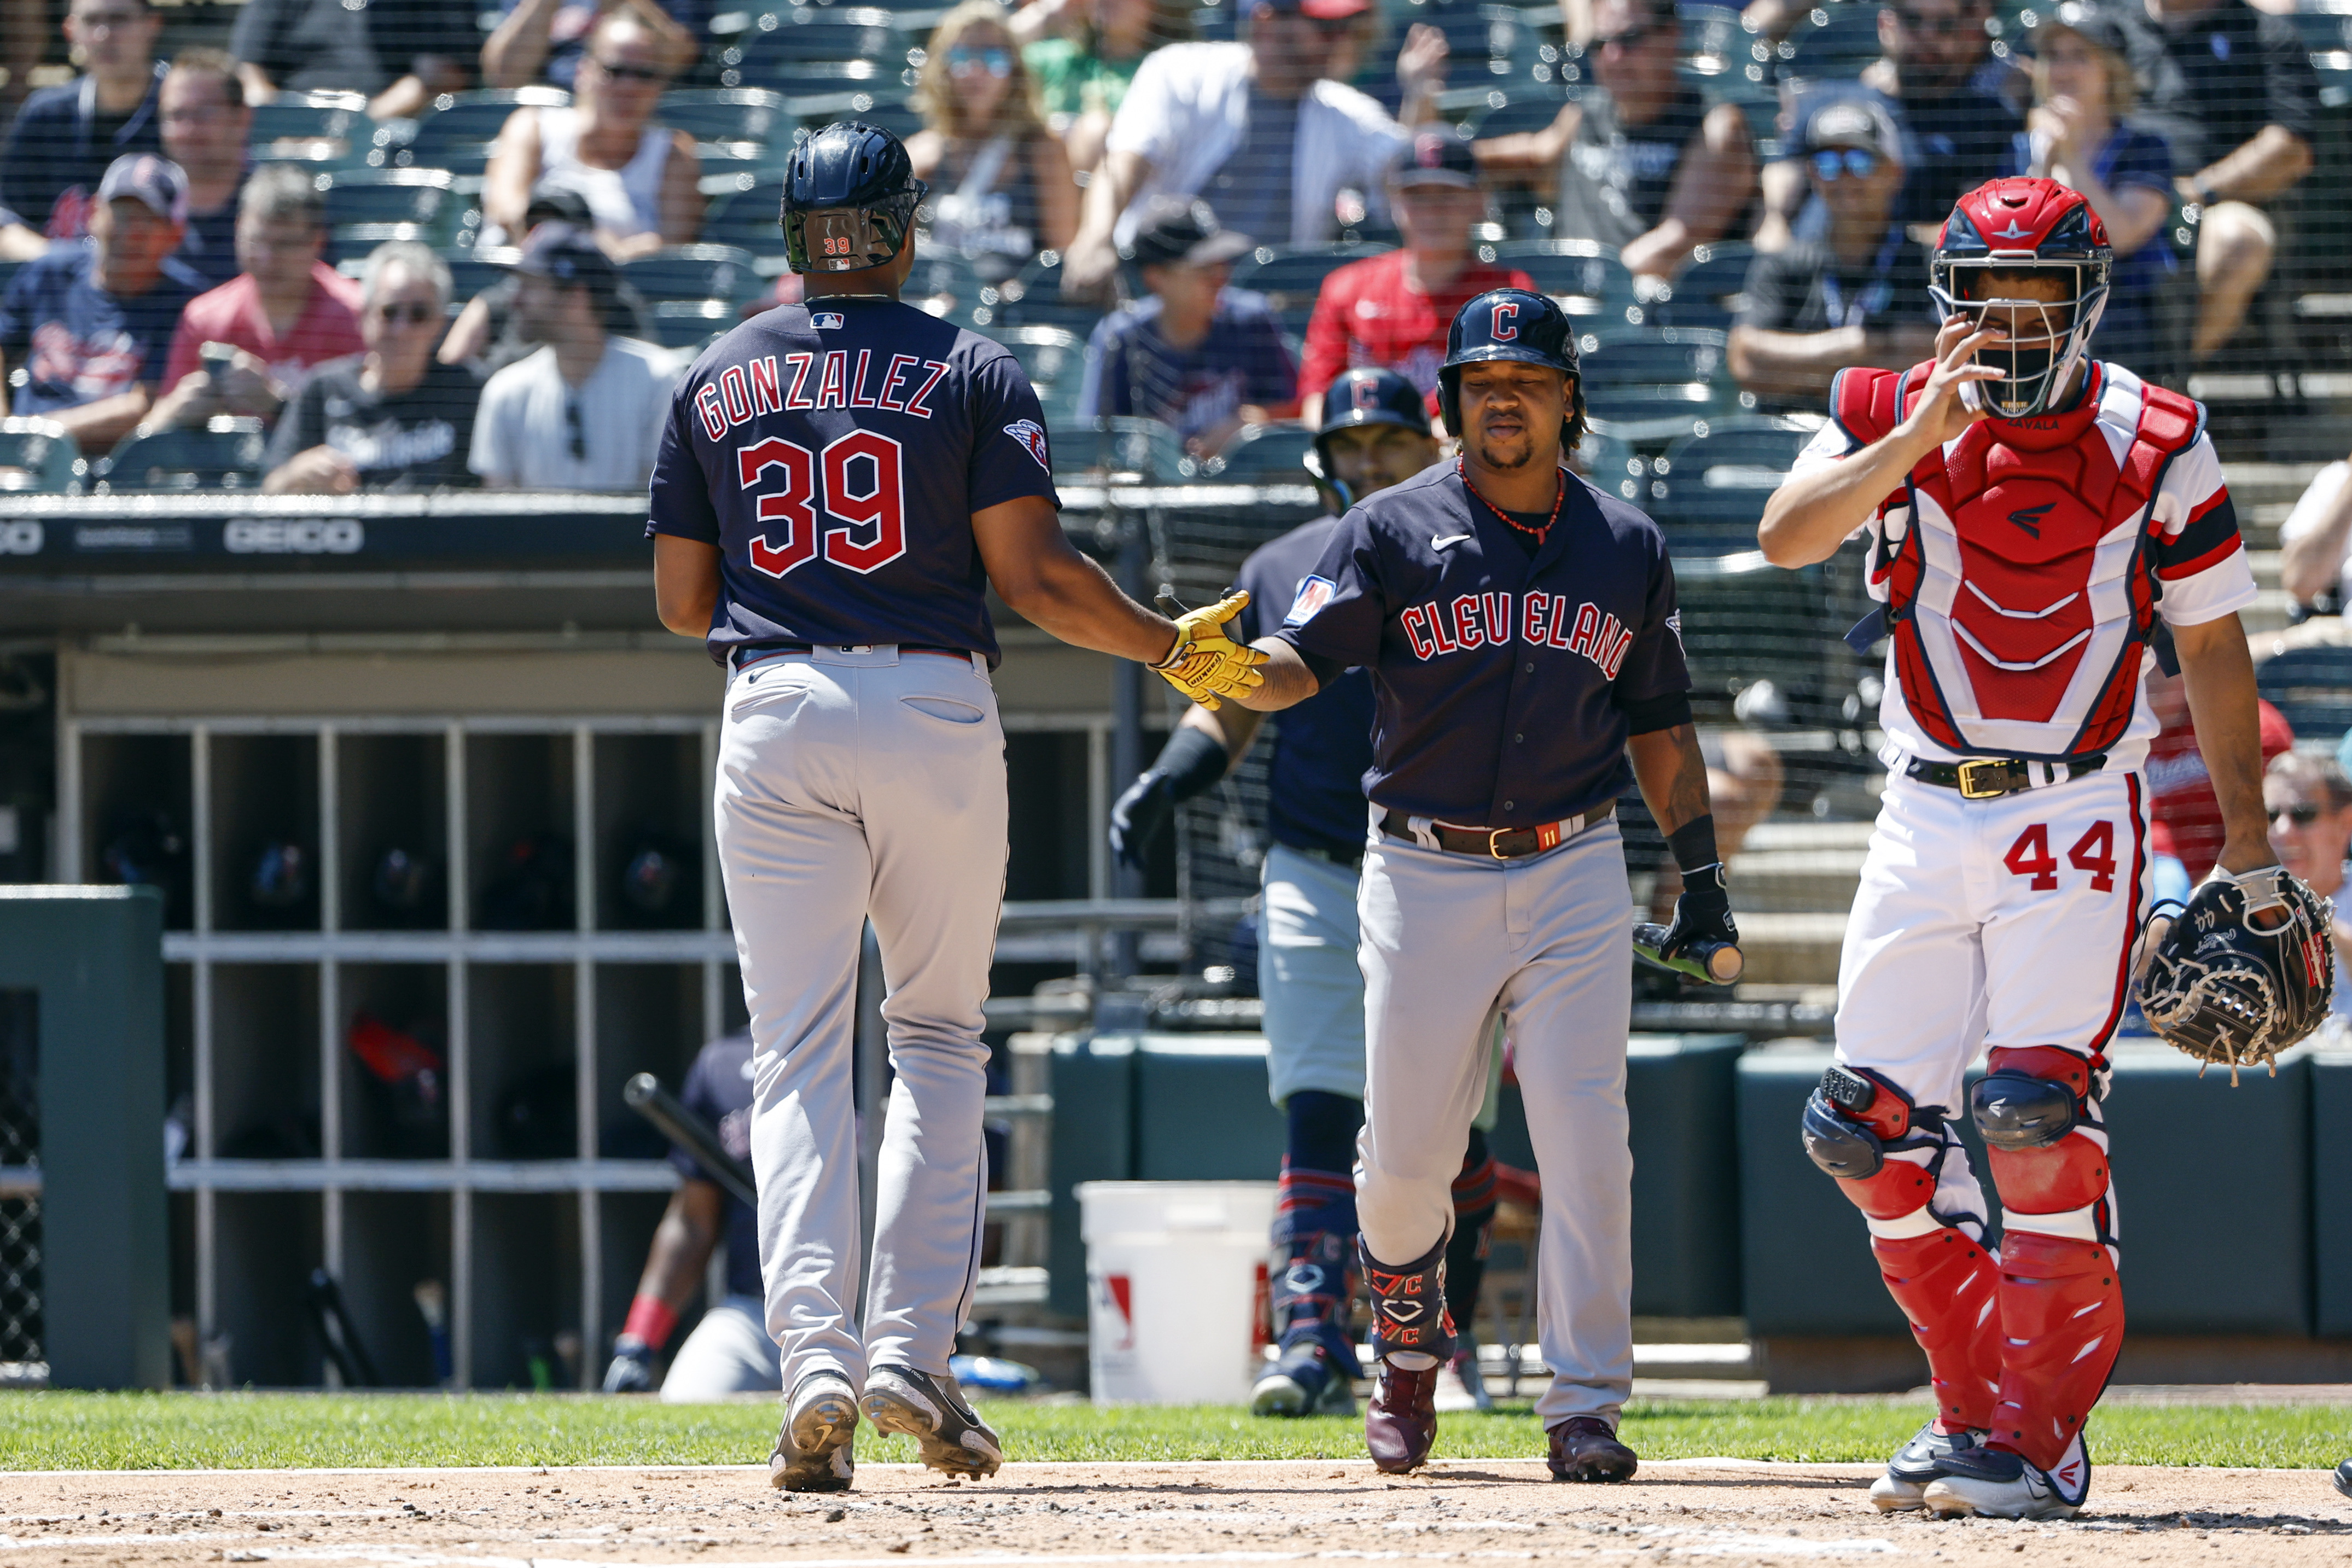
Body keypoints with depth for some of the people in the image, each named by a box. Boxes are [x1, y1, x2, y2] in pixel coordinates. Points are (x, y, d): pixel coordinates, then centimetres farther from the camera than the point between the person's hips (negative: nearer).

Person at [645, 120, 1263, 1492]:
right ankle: (913, 1352, 1)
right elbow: (1034, 573, -6)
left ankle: (818, 1359, -18)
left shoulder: (717, 382, 9)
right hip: (935, 713, -1)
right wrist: (1175, 649, 7)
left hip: (777, 717, 1)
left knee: (799, 1056, -1)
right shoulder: (973, 372, 2)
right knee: (938, 1035, 12)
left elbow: (680, 600, 11)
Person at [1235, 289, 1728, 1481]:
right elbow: (1300, 662, -10)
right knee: (1403, 1156, 2)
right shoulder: (1392, 531, 1)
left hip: (1573, 877, 1)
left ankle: (1585, 1406, -6)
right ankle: (1408, 1360, 28)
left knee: (1587, 1147, -8)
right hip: (1424, 878, -1)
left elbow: (1658, 724, 16)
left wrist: (1701, 870, 11)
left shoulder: (1626, 547, 9)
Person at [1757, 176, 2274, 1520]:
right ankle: (1979, 1404, 16)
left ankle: (2039, 1438, -9)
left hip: (2080, 813, -3)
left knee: (2039, 1117, -16)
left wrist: (2250, 855, 3)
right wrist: (1923, 433, -28)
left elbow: (2213, 645, 5)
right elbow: (1787, 537, -16)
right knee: (1874, 1130, 1)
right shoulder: (1894, 415, 1)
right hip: (1930, 809, 3)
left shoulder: (2156, 441, -1)